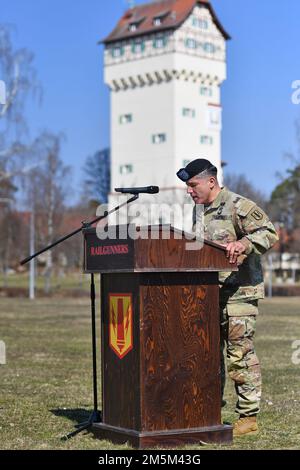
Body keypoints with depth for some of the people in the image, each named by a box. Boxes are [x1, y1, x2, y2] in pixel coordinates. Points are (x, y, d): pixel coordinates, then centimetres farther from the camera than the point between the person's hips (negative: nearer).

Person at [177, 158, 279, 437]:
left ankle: (249, 416, -1)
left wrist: (242, 244, -29)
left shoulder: (238, 206, -8)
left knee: (240, 353, -7)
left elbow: (269, 233, -15)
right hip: (209, 293, 9)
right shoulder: (199, 212, 18)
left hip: (238, 292, -8)